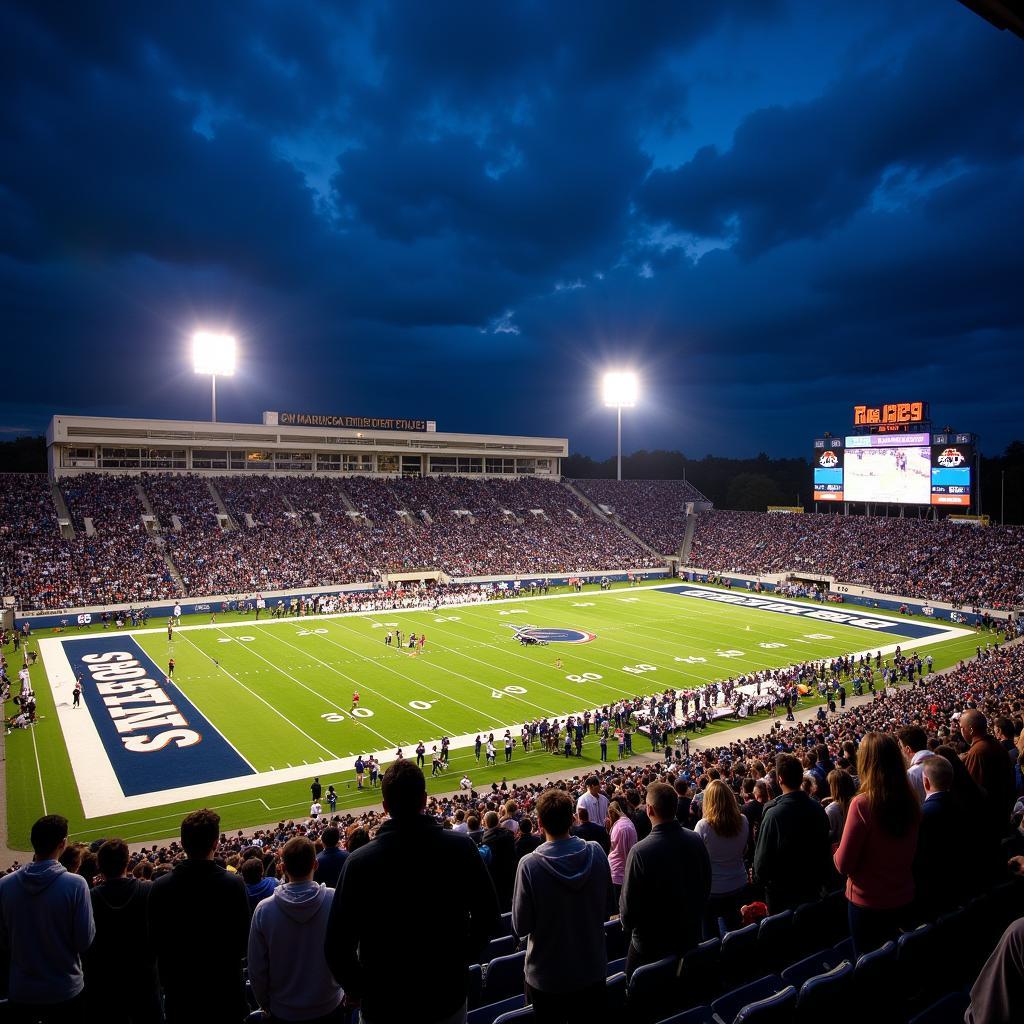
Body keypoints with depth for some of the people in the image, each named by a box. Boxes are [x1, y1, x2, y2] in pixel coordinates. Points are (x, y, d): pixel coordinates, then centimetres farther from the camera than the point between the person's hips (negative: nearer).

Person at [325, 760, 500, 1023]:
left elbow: (336, 946, -16)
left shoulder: (359, 861, -21)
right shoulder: (461, 847, -16)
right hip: (448, 996, 1)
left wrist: (356, 989, 2)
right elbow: (489, 918, -7)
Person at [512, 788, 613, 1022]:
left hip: (547, 977, -3)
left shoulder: (529, 865, -25)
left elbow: (520, 927, -15)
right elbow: (607, 909, -1)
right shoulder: (596, 853, -15)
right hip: (592, 970, 3)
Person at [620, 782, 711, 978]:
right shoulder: (696, 842, -10)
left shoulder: (640, 851, -29)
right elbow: (706, 889, 5)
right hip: (690, 938, 5)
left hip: (651, 944, -5)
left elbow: (628, 901, -18)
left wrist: (627, 923, 3)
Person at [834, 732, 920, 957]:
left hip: (868, 903, -5)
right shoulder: (910, 801, -8)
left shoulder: (863, 804, -24)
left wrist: (838, 852, 3)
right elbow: (910, 852, 9)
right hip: (904, 899, 5)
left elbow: (843, 865, -17)